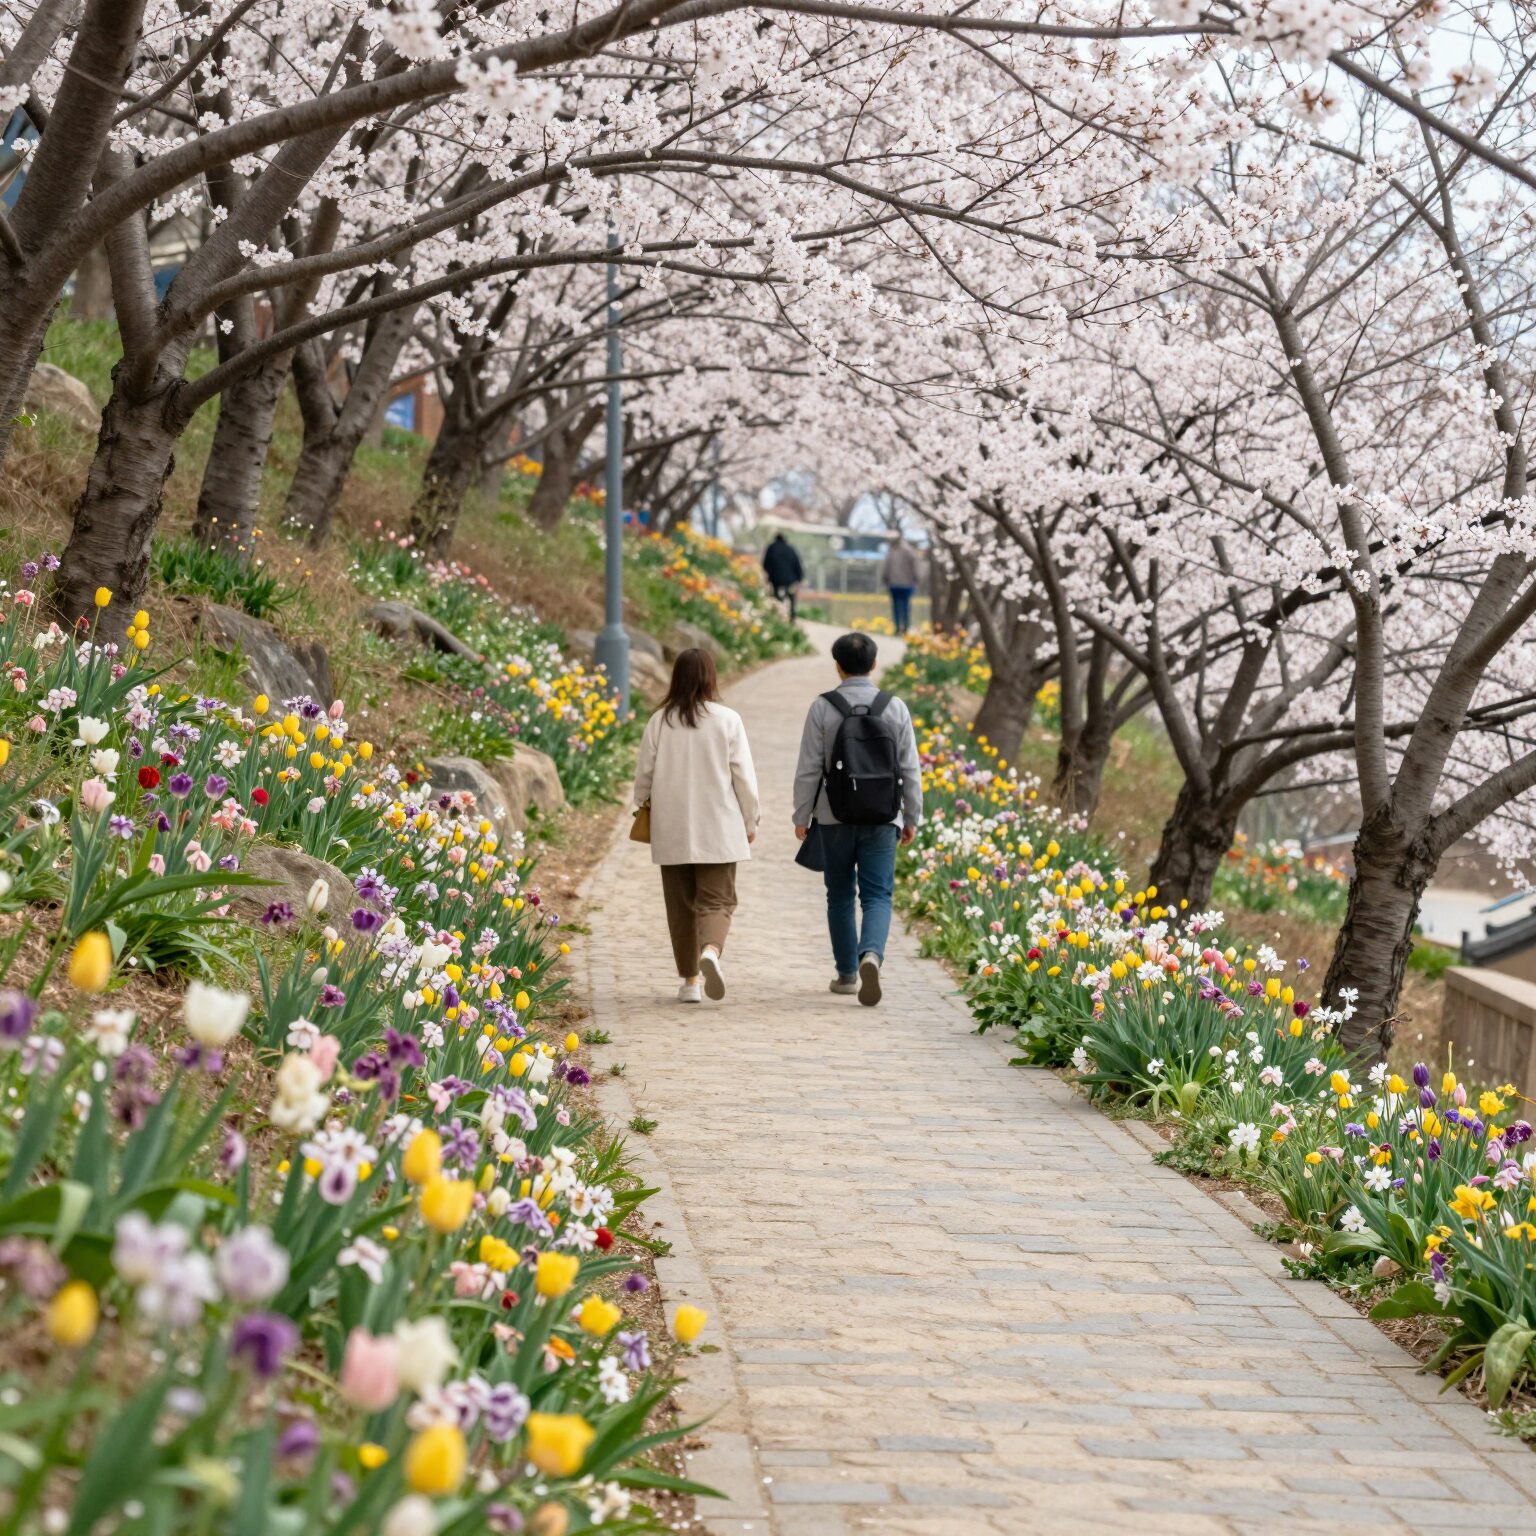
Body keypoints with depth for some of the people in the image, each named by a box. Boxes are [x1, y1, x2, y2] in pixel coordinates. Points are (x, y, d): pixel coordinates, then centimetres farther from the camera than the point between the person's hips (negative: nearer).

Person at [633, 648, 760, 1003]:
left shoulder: (659, 721, -1)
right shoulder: (728, 721, -5)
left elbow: (644, 774, 4)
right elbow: (743, 777, -3)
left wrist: (643, 810, 23)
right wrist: (749, 821, 9)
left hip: (672, 831, 2)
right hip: (719, 830, -2)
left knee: (681, 903, 10)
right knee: (717, 899, 3)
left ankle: (690, 979, 10)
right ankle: (711, 951, -26)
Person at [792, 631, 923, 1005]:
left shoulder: (822, 708, -6)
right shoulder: (895, 708, 0)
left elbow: (809, 769, -5)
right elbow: (910, 770, 3)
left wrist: (801, 816, 5)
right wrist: (912, 818, 12)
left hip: (835, 817, 0)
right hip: (881, 819, 0)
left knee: (841, 895, 13)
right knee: (877, 895, 0)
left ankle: (847, 973, 20)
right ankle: (871, 955, -26)